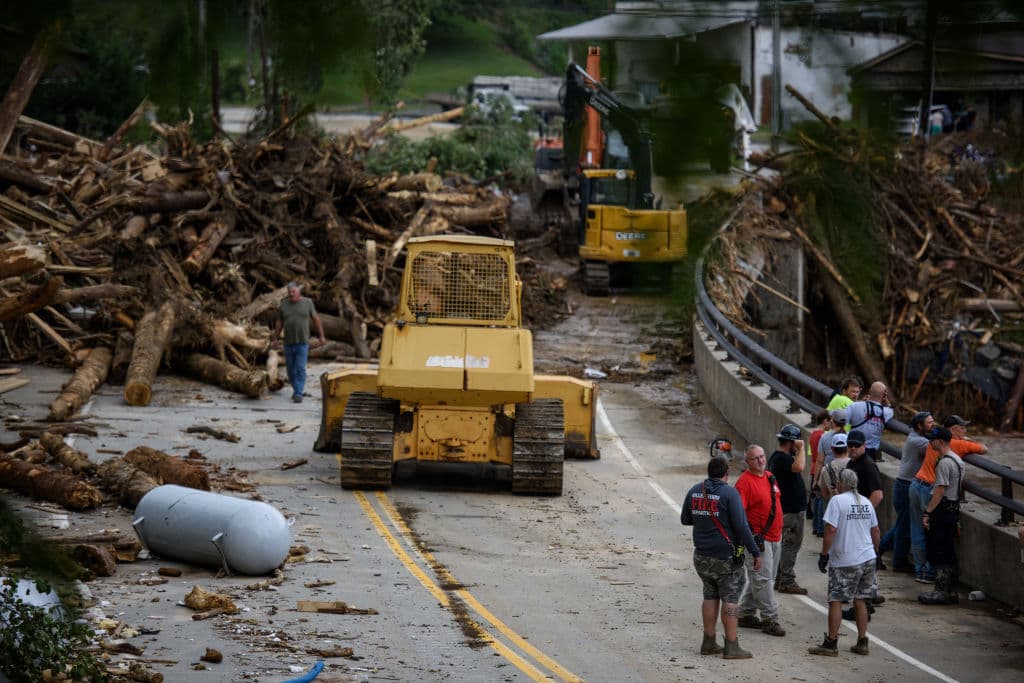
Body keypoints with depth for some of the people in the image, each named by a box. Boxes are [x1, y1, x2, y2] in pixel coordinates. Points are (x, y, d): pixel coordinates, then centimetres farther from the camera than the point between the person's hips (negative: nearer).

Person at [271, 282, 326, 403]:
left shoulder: (307, 302, -4)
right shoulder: (284, 305, 2)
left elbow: (316, 318, 3)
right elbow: (279, 323, 9)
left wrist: (321, 336, 5)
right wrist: (275, 338, 9)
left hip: (302, 343, -3)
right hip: (289, 343, 3)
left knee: (300, 369, -12)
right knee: (291, 369, 11)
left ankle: (298, 394, -11)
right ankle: (296, 388, 32)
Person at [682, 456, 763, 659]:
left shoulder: (695, 491, 4)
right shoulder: (729, 493, -14)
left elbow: (685, 520, 15)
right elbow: (741, 526, -17)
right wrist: (755, 552, -12)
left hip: (702, 556, 6)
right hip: (726, 557, -6)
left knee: (710, 597, 16)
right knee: (730, 600, -1)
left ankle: (709, 642, 18)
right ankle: (731, 647, -2)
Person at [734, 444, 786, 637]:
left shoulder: (770, 477, 13)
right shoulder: (745, 482, -13)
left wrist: (779, 530, 24)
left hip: (775, 538, 9)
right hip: (759, 539, -9)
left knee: (763, 579, 14)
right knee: (762, 579, -7)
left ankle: (746, 615, 24)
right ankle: (770, 619, -6)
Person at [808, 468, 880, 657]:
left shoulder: (837, 500, -11)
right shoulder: (866, 502, 8)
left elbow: (831, 530, -16)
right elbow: (875, 530, 14)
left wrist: (824, 554, -9)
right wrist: (875, 551, 27)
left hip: (844, 561, -6)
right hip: (868, 558, 6)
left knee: (835, 601, 0)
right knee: (860, 600, 14)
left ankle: (831, 643, -1)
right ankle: (862, 642, 15)